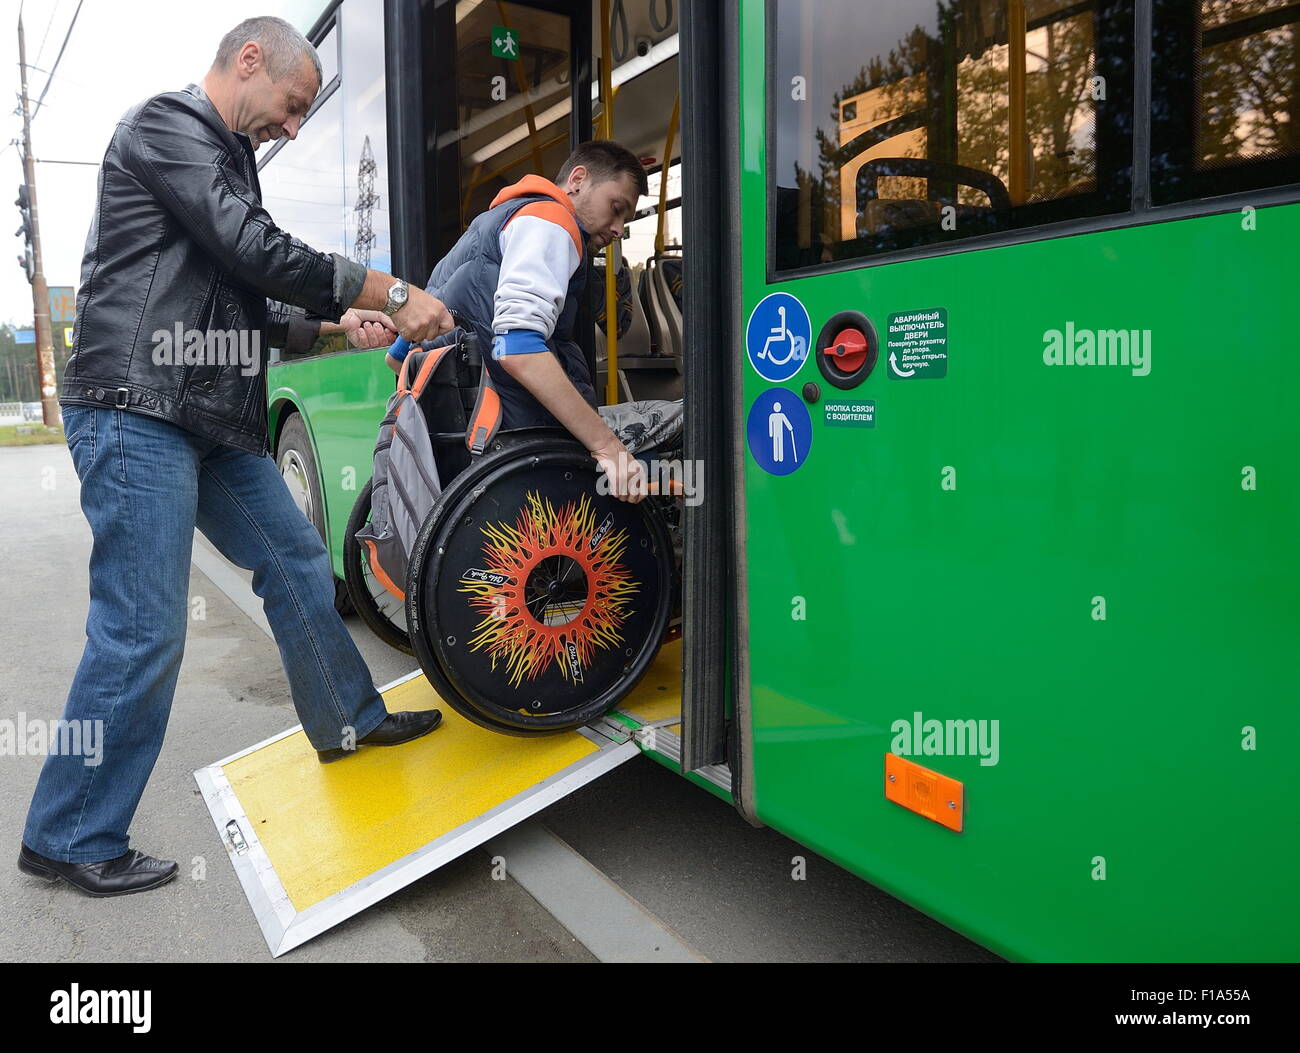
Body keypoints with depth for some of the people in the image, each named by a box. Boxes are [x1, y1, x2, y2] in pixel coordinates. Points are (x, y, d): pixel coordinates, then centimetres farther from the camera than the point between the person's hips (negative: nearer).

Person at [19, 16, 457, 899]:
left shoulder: (226, 161, 23)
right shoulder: (165, 125, -5)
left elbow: (240, 304, 22)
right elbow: (259, 252, -17)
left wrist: (332, 324, 9)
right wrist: (392, 293, -13)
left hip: (211, 420, 10)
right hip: (137, 414, -10)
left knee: (298, 561, 14)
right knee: (144, 631, -8)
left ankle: (348, 721, 32)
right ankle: (70, 839, 8)